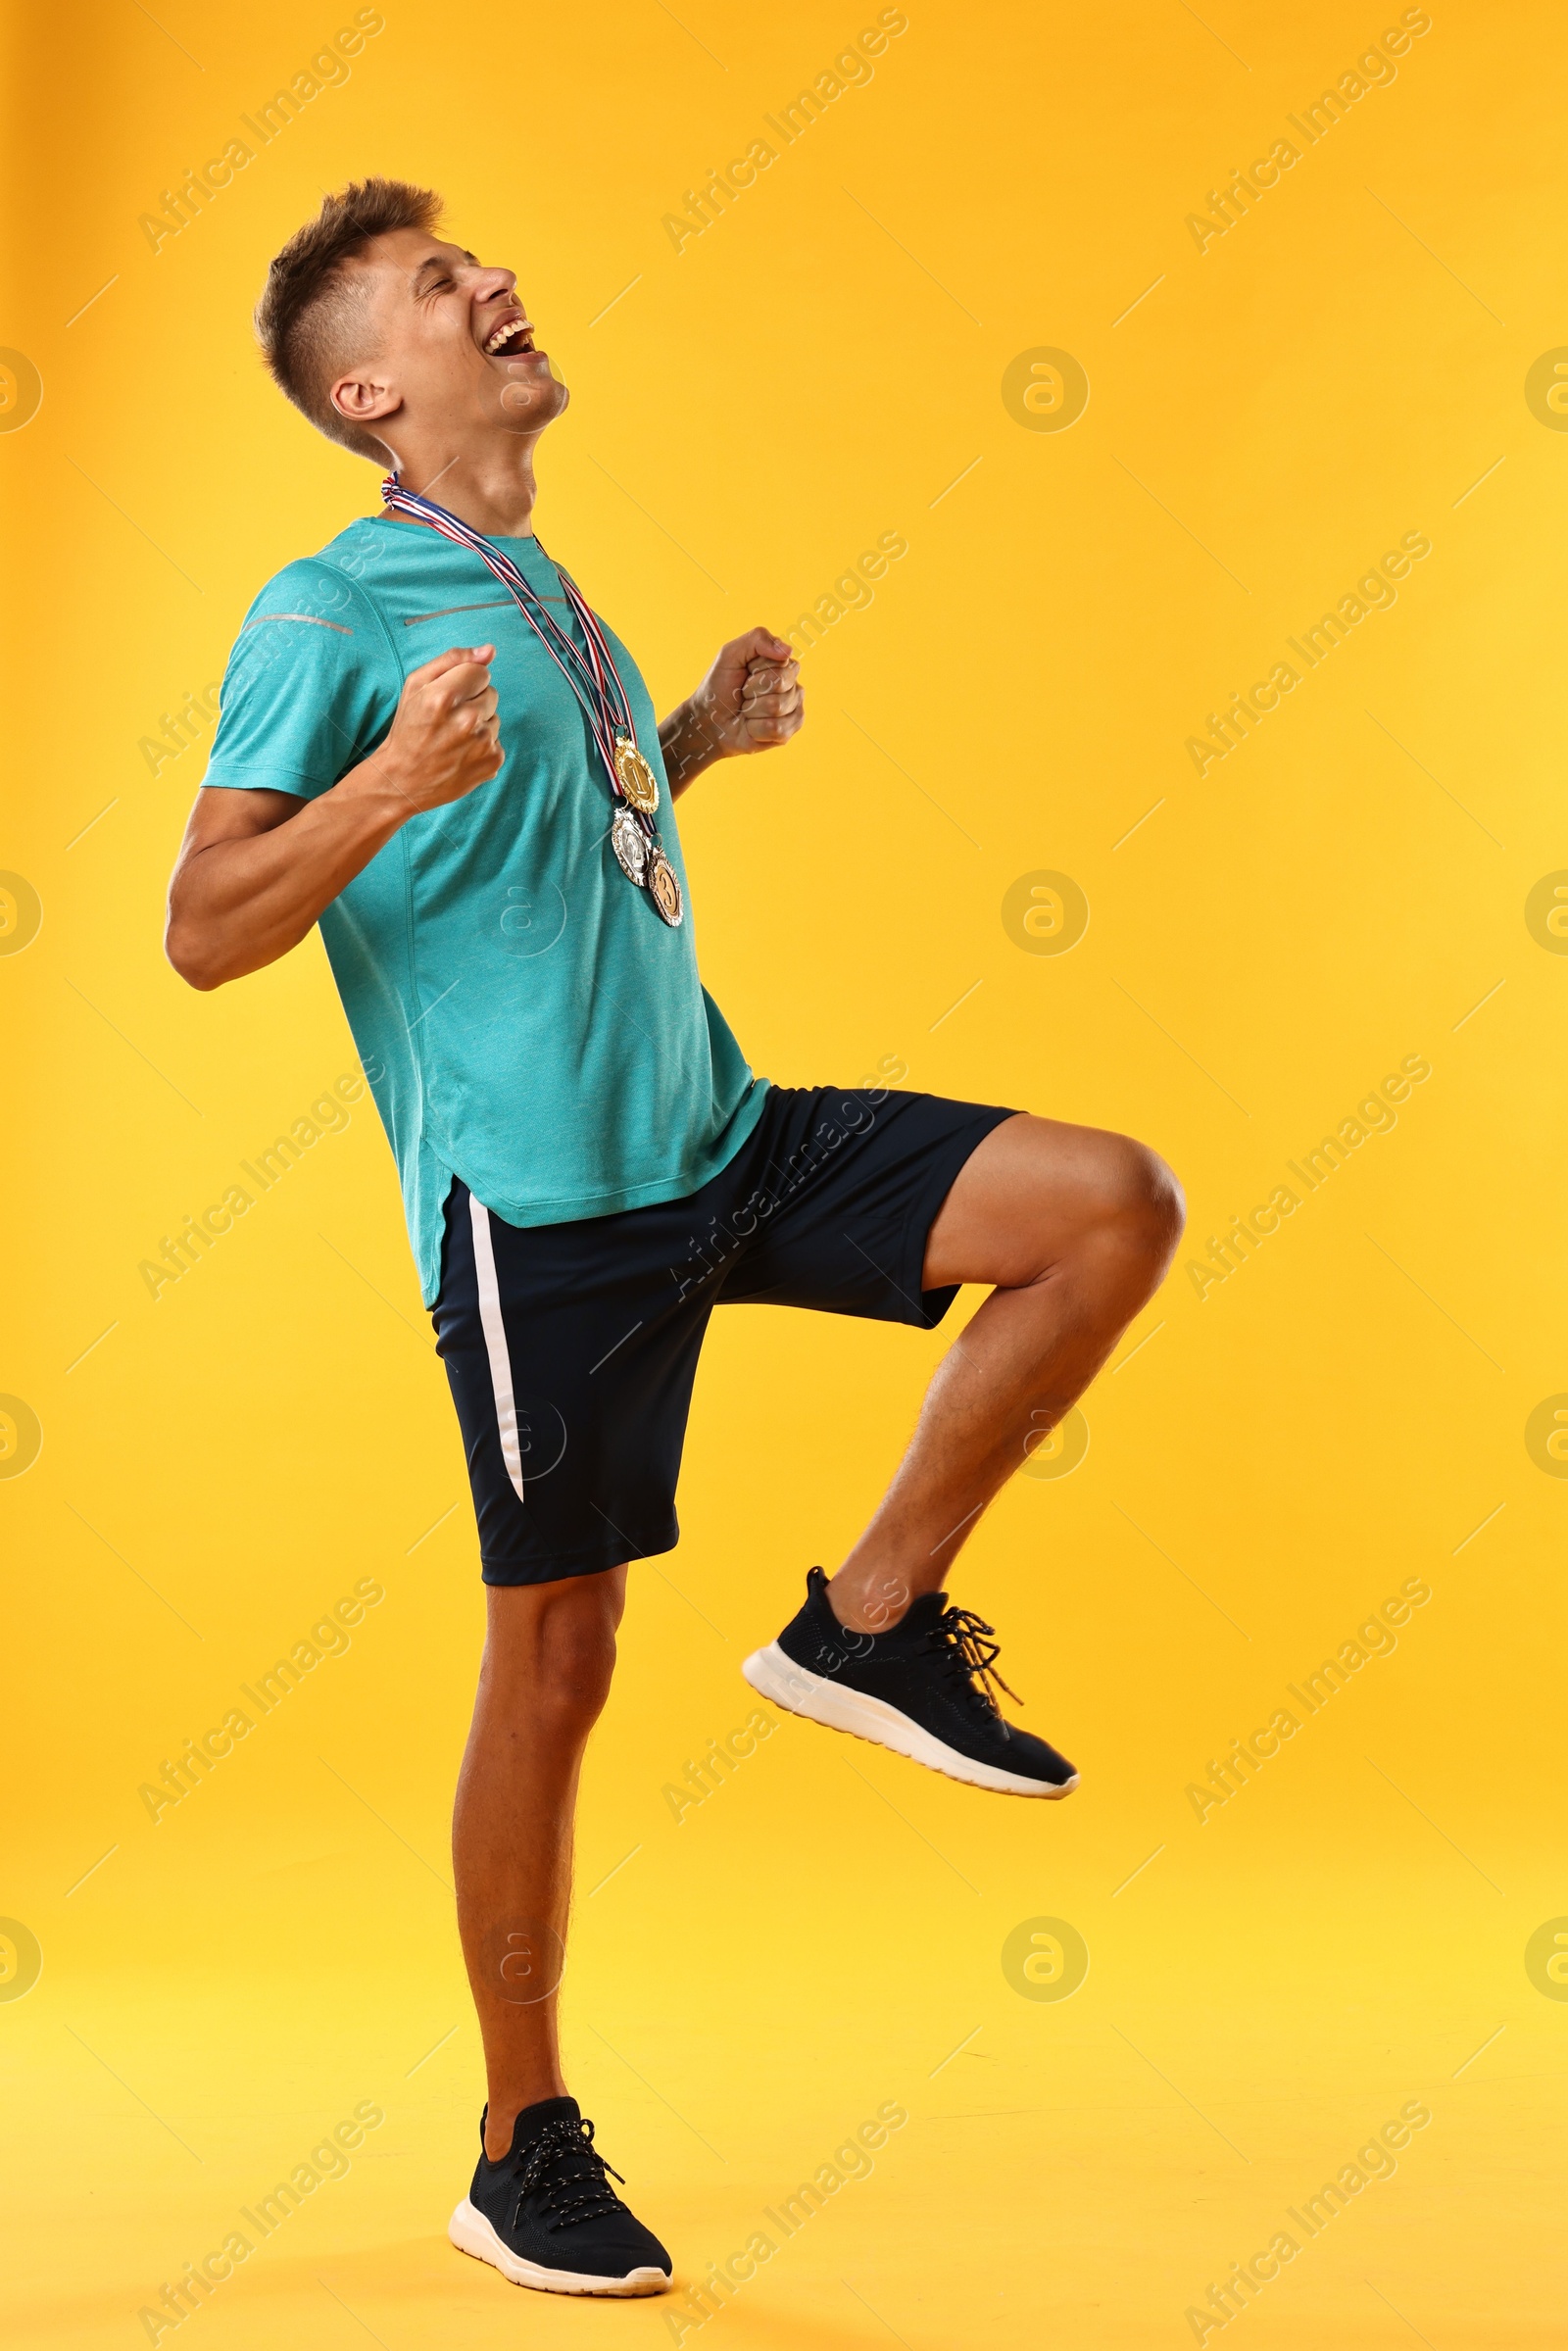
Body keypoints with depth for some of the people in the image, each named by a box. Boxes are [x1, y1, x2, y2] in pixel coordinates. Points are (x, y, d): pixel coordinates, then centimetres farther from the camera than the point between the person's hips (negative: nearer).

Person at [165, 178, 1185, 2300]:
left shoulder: (543, 590, 17)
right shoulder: (329, 613, -8)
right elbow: (204, 934, -14)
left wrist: (701, 738, 16)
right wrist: (394, 782, -28)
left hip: (721, 1141, 7)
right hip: (541, 1200, -7)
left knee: (1116, 1206, -5)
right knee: (558, 1658, -1)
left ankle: (871, 1621, 5)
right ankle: (524, 2152, 16)